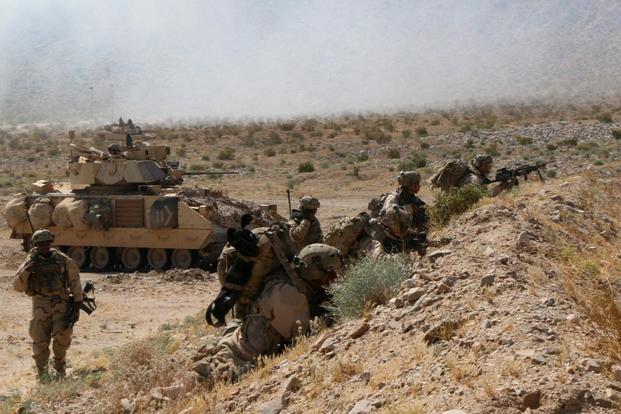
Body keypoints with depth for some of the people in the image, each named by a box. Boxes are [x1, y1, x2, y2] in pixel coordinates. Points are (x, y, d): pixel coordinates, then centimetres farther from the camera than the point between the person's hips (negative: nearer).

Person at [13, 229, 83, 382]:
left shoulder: (62, 260, 7)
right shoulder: (30, 263, 4)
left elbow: (74, 278, 18)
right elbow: (17, 286, 0)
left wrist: (78, 298, 11)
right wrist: (26, 270, -14)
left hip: (60, 302, 0)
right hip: (40, 305, 0)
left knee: (62, 333, -20)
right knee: (40, 340, -3)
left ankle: (59, 364, 5)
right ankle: (42, 370, 21)